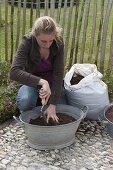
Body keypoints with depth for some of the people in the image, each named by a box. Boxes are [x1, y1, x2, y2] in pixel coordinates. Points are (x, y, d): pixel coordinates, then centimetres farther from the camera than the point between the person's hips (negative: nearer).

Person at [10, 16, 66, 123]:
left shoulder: (58, 43, -21)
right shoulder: (27, 42, -26)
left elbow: (58, 74, -22)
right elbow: (14, 72, -37)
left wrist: (53, 104, -29)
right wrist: (41, 81, -49)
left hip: (51, 81, 2)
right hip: (32, 81, -2)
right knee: (25, 102, -33)